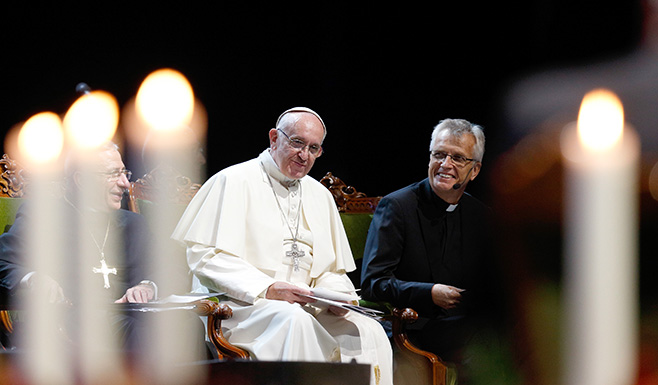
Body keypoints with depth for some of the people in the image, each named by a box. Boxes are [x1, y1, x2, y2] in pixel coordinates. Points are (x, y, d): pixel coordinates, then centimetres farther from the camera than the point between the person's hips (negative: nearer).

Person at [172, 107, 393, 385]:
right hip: (239, 306, -6)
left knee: (369, 332, -20)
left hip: (303, 307, 6)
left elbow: (332, 271, 22)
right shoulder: (234, 181, 1)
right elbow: (205, 257, -9)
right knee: (294, 321, -38)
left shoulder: (320, 196, 21)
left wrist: (335, 297, -4)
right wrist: (266, 289, -20)